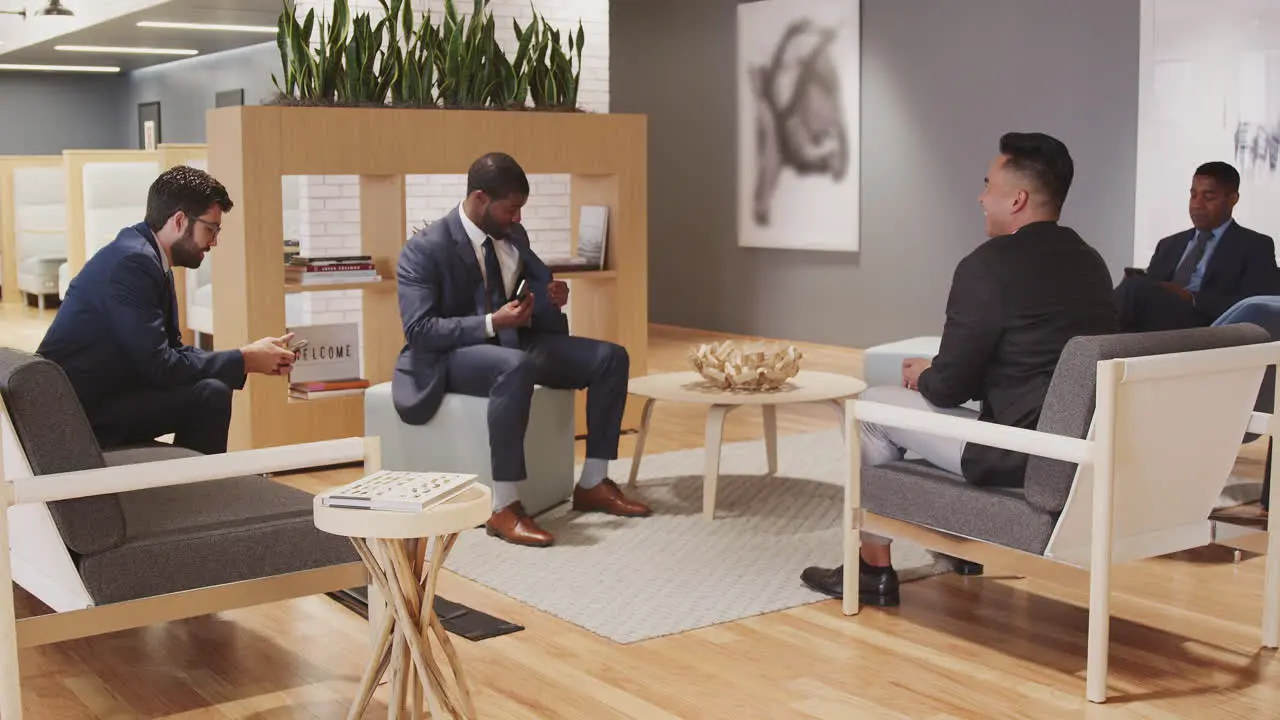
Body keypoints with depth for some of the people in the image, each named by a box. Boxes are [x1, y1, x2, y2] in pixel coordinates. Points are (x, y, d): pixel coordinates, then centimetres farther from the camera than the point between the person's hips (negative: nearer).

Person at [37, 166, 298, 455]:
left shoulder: (149, 258, 9)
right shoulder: (132, 261, -20)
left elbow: (174, 349, 11)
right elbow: (159, 366, -23)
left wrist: (252, 357, 1)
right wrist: (244, 359, -13)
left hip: (98, 396, 10)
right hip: (77, 412, -10)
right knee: (210, 395, -19)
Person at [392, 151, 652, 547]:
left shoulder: (514, 235, 5)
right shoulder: (425, 249, -15)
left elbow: (541, 286, 18)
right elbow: (418, 330, -22)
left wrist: (553, 298, -8)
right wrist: (492, 323, -30)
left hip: (512, 341, 8)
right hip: (449, 356, -7)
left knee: (611, 357, -7)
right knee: (516, 366, -42)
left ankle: (593, 484, -2)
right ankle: (504, 507, -36)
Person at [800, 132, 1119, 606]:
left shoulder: (988, 265, -15)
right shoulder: (1091, 264, 9)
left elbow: (950, 387, -12)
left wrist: (923, 377, 11)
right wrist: (936, 374, 18)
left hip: (1019, 457, -8)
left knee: (874, 404, 11)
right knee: (932, 398, 28)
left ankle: (874, 568, 21)